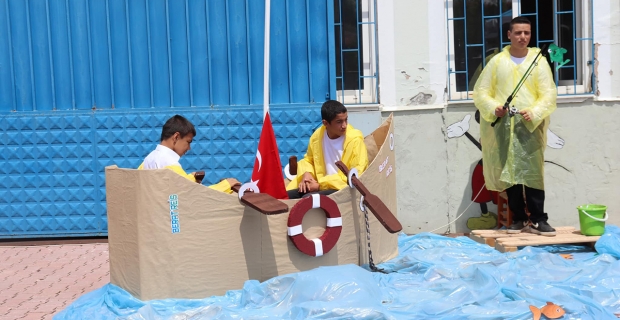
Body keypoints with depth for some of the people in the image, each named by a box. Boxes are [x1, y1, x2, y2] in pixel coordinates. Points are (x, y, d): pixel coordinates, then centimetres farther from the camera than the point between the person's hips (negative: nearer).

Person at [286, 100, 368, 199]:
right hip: (321, 185, 5)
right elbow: (308, 160, 21)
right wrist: (306, 174, -4)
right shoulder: (317, 135, 3)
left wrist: (321, 184, -16)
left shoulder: (355, 139, -11)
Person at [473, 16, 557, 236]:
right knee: (509, 173, 4)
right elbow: (480, 92, 6)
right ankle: (519, 218, 14)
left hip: (530, 127, -1)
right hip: (503, 127, 1)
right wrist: (493, 108, -12)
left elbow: (549, 94, -1)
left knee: (533, 173, -7)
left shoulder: (539, 61, 5)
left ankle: (538, 219, 0)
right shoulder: (496, 61, 8)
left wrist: (534, 112, -18)